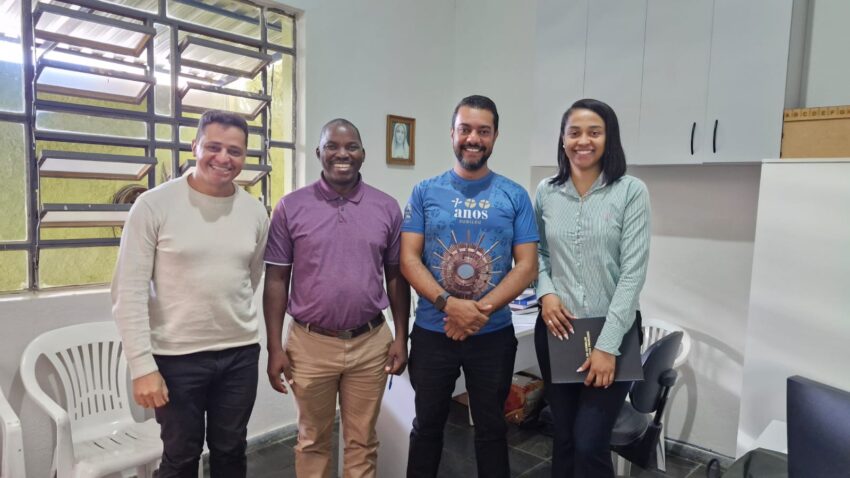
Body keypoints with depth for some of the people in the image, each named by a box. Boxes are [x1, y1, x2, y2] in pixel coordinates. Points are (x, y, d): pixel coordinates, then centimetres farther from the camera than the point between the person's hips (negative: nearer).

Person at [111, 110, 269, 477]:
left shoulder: (255, 211, 1)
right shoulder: (154, 205, -11)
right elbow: (129, 292, -12)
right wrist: (142, 365, -14)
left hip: (241, 353, 3)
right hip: (176, 356, -3)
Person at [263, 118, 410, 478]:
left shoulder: (387, 208, 1)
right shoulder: (291, 207, -3)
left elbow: (396, 277, 6)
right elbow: (276, 280, -1)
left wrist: (401, 338, 2)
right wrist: (275, 347, -4)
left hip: (371, 343, 1)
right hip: (310, 343, -1)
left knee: (362, 441, 16)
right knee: (312, 440, 18)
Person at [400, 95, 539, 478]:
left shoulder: (515, 196, -1)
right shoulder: (425, 192, -1)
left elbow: (527, 265, -5)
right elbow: (408, 260, -7)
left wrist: (482, 310, -18)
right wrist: (450, 304, -21)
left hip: (494, 334, 0)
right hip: (432, 332, 0)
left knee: (491, 427, 18)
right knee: (427, 425, 18)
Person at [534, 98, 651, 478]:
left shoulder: (631, 192, -7)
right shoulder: (546, 192, 3)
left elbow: (633, 272, -10)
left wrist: (607, 345, -15)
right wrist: (546, 292, -7)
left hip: (610, 332, -3)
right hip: (556, 330, 3)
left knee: (589, 444, -2)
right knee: (563, 438, 14)